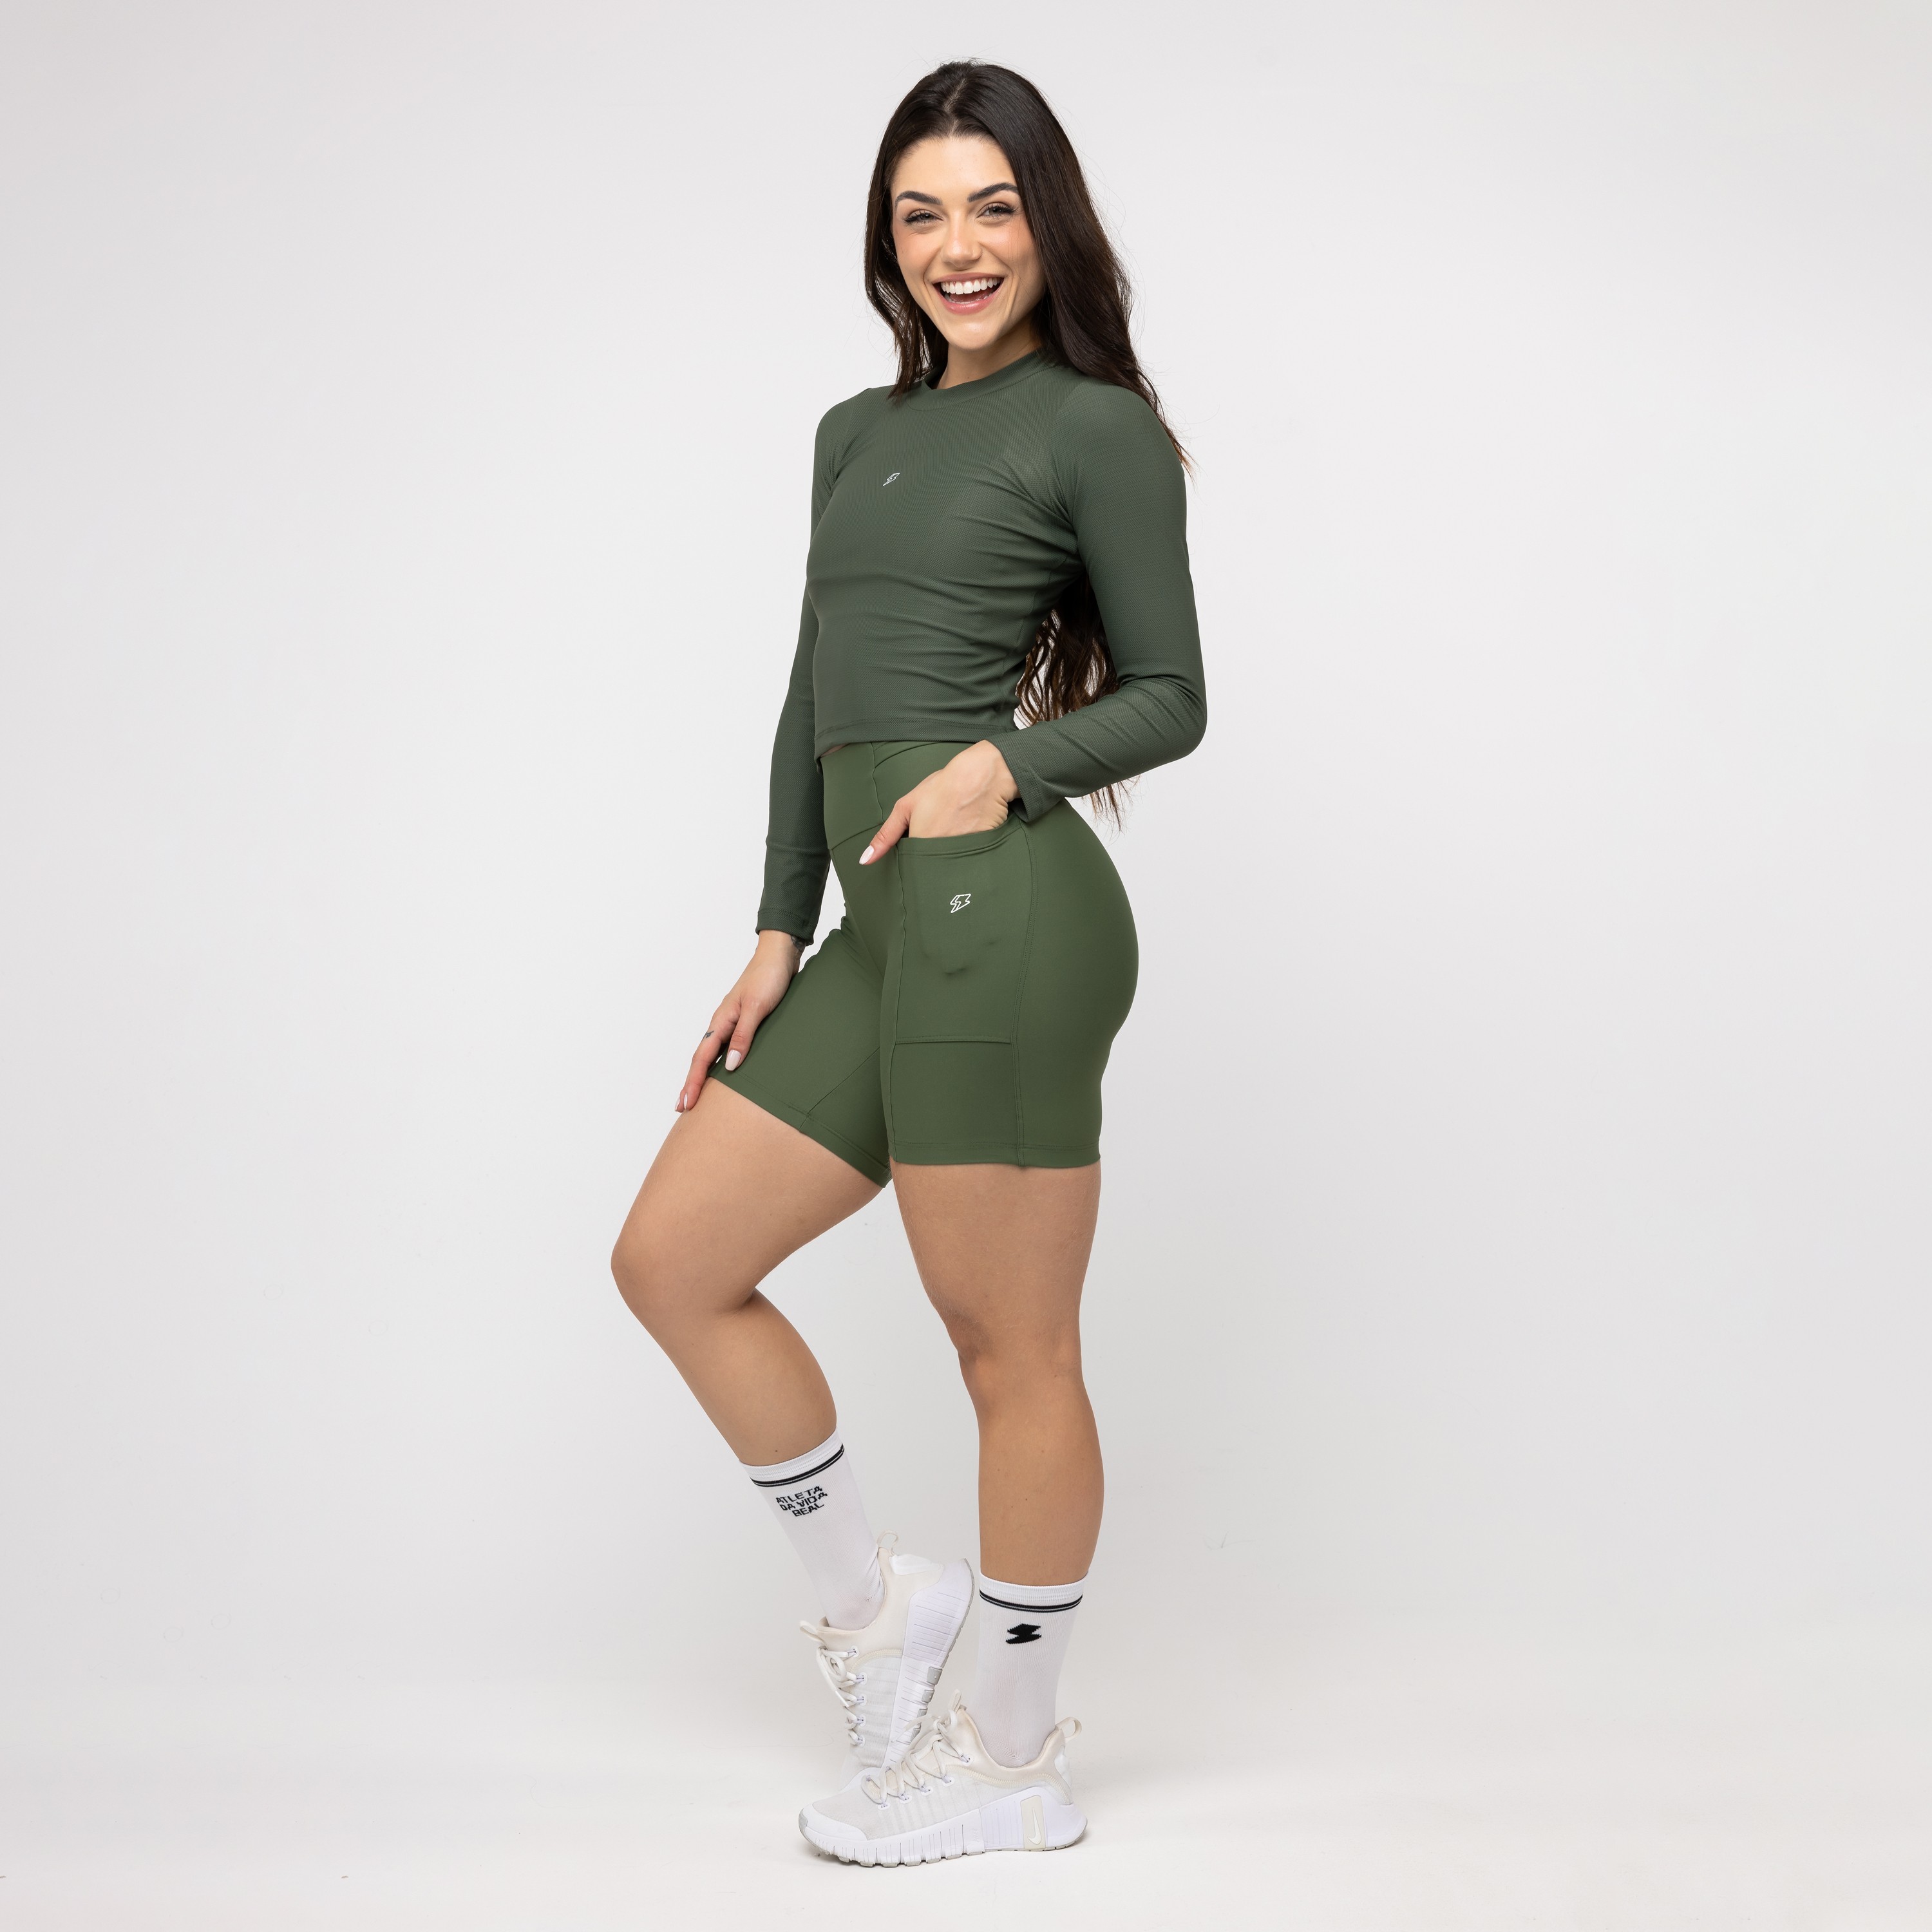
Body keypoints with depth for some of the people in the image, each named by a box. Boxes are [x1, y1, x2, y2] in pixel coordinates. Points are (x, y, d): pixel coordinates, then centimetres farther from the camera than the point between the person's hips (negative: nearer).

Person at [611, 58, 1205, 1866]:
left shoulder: (1099, 428, 0)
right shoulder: (858, 431, 21)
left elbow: (1170, 698, 0)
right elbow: (815, 698, 19)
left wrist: (1009, 761, -17)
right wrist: (778, 935, 12)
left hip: (1003, 909, -8)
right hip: (882, 928, 8)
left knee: (1009, 1346, 1)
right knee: (671, 1259, 9)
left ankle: (1016, 1761, 17)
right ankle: (873, 1598, 25)